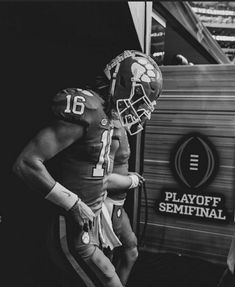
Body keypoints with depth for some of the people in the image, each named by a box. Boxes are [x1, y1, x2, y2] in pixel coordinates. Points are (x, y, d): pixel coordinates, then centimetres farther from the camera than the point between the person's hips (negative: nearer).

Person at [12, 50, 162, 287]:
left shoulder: (104, 116, 6)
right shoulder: (86, 109, -24)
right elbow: (26, 163, -28)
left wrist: (130, 181, 29)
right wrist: (74, 204, -23)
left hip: (95, 212, 9)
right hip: (77, 223, -9)